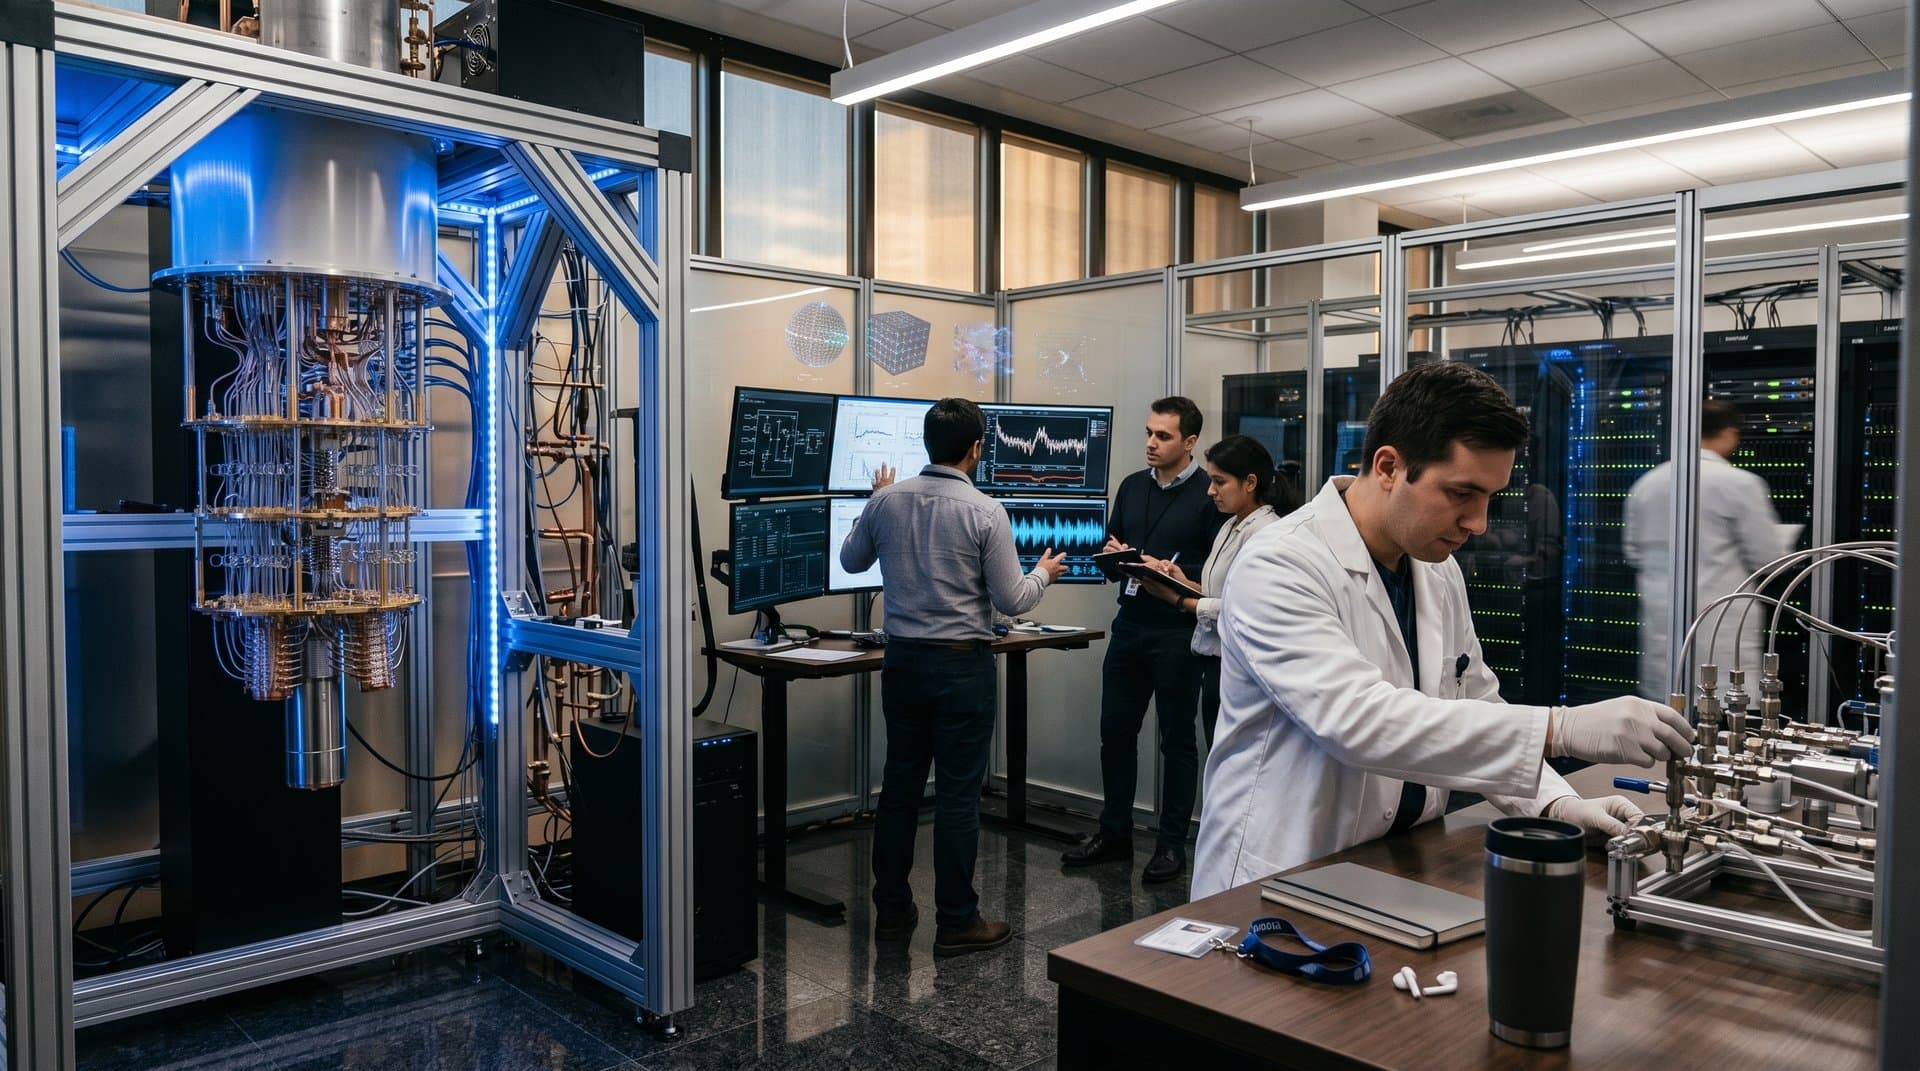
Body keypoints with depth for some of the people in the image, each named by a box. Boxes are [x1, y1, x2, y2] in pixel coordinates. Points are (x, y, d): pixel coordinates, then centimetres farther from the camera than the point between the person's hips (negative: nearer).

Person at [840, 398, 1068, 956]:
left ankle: (892, 910, 24)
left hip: (902, 659, 5)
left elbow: (852, 561, 17)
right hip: (962, 664, -5)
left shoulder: (887, 500, -1)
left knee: (899, 785, 14)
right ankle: (956, 922, 11)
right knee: (958, 794, 2)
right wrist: (1043, 573, 11)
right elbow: (1011, 601, -9)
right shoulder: (985, 512, -13)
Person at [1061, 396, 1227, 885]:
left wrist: (1172, 573, -24)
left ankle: (1172, 844, 18)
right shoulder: (1132, 486, 11)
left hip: (1177, 634, -6)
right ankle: (1114, 834, 25)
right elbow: (1110, 547, 17)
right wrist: (1113, 556, -5)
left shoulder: (1209, 495, -9)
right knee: (1115, 731, 11)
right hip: (1129, 625, 6)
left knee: (1177, 740, 6)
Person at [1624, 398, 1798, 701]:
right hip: (1721, 629, -5)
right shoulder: (1740, 483, -8)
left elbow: (1634, 554, 13)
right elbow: (1768, 559, -3)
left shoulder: (1646, 483, 7)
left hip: (1661, 626, 5)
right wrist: (1783, 536, 16)